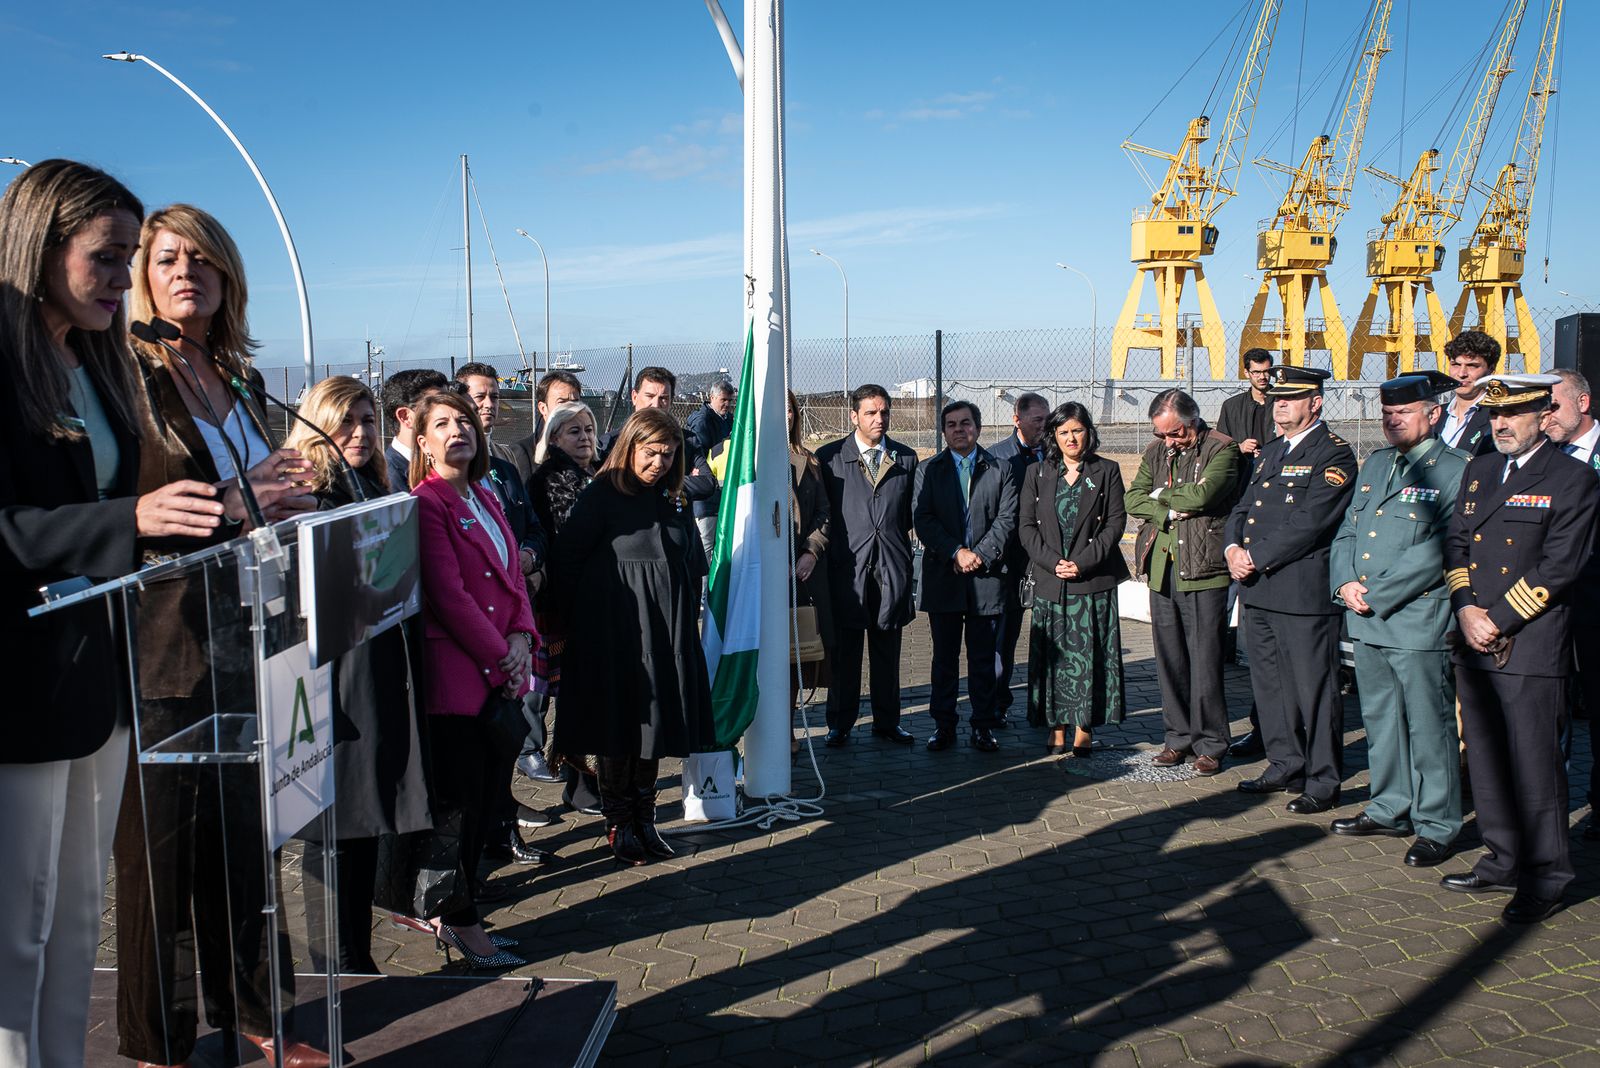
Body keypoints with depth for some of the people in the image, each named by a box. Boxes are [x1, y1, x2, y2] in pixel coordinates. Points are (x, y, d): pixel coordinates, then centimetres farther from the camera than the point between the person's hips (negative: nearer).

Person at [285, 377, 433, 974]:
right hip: (333, 683, -7)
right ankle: (341, 969, 12)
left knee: (364, 828, 13)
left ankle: (357, 961, 24)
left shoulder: (377, 491, 15)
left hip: (384, 677, 7)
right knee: (335, 831, 1)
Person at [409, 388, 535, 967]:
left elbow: (512, 574, 15)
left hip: (502, 671, 8)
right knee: (462, 798, 0)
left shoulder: (485, 498, 16)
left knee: (488, 789, 13)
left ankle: (461, 885, 28)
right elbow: (448, 596, -15)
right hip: (456, 672, -8)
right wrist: (499, 658, -12)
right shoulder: (425, 503, -10)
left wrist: (521, 637, -2)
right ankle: (459, 919, 12)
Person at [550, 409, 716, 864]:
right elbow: (566, 560, -10)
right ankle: (618, 824, 17)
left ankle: (644, 818, 24)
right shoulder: (601, 496, -10)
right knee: (618, 728, 3)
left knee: (656, 724, 11)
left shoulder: (676, 501, 9)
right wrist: (585, 617, -6)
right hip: (615, 635, -5)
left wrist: (687, 615, 11)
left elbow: (694, 563, 17)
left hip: (669, 634, 6)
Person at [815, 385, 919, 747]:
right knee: (844, 651, 5)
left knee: (887, 649, 11)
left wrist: (902, 554, 7)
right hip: (847, 565, -2)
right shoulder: (829, 457, 1)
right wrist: (823, 554, -3)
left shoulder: (906, 458, 9)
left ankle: (887, 721, 22)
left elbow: (909, 513, 12)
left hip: (892, 566, 2)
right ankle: (840, 723, 16)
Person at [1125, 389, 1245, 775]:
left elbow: (1201, 495, -19)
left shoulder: (1222, 450, -4)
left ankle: (1210, 744, 10)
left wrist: (1162, 494, -2)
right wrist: (1170, 510, -11)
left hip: (1204, 570, -5)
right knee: (1169, 659, 10)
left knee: (1205, 661, -2)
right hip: (1162, 570, 5)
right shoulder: (1155, 452, 14)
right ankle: (1178, 738, 22)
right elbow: (1133, 500, 5)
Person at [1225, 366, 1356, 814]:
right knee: (1269, 683, 15)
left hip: (1305, 590, -8)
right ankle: (1286, 765, 28)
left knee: (1313, 688, -1)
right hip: (1259, 591, 8)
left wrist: (1256, 557, -16)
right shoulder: (1270, 453, 19)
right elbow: (1242, 509, 17)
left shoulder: (1333, 455, -8)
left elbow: (1309, 523, -18)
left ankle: (1323, 781, 9)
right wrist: (1233, 549, -3)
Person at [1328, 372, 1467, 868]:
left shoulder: (1456, 472, -8)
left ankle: (1436, 826, 14)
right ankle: (1390, 809, 30)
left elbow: (1436, 551, -16)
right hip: (1366, 621, 7)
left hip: (1418, 621, -7)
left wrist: (1376, 596, -16)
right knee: (1380, 719, 16)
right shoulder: (1374, 465, 15)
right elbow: (1347, 531, 14)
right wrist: (1345, 583, -3)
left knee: (1428, 725, 2)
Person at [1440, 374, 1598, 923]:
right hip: (1474, 644, 6)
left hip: (1531, 646, -6)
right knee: (1486, 760, 13)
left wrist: (1498, 621, -13)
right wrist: (1466, 609, -3)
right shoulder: (1479, 470, 15)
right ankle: (1502, 860, 26)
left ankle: (1544, 877, 11)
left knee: (1534, 765, -1)